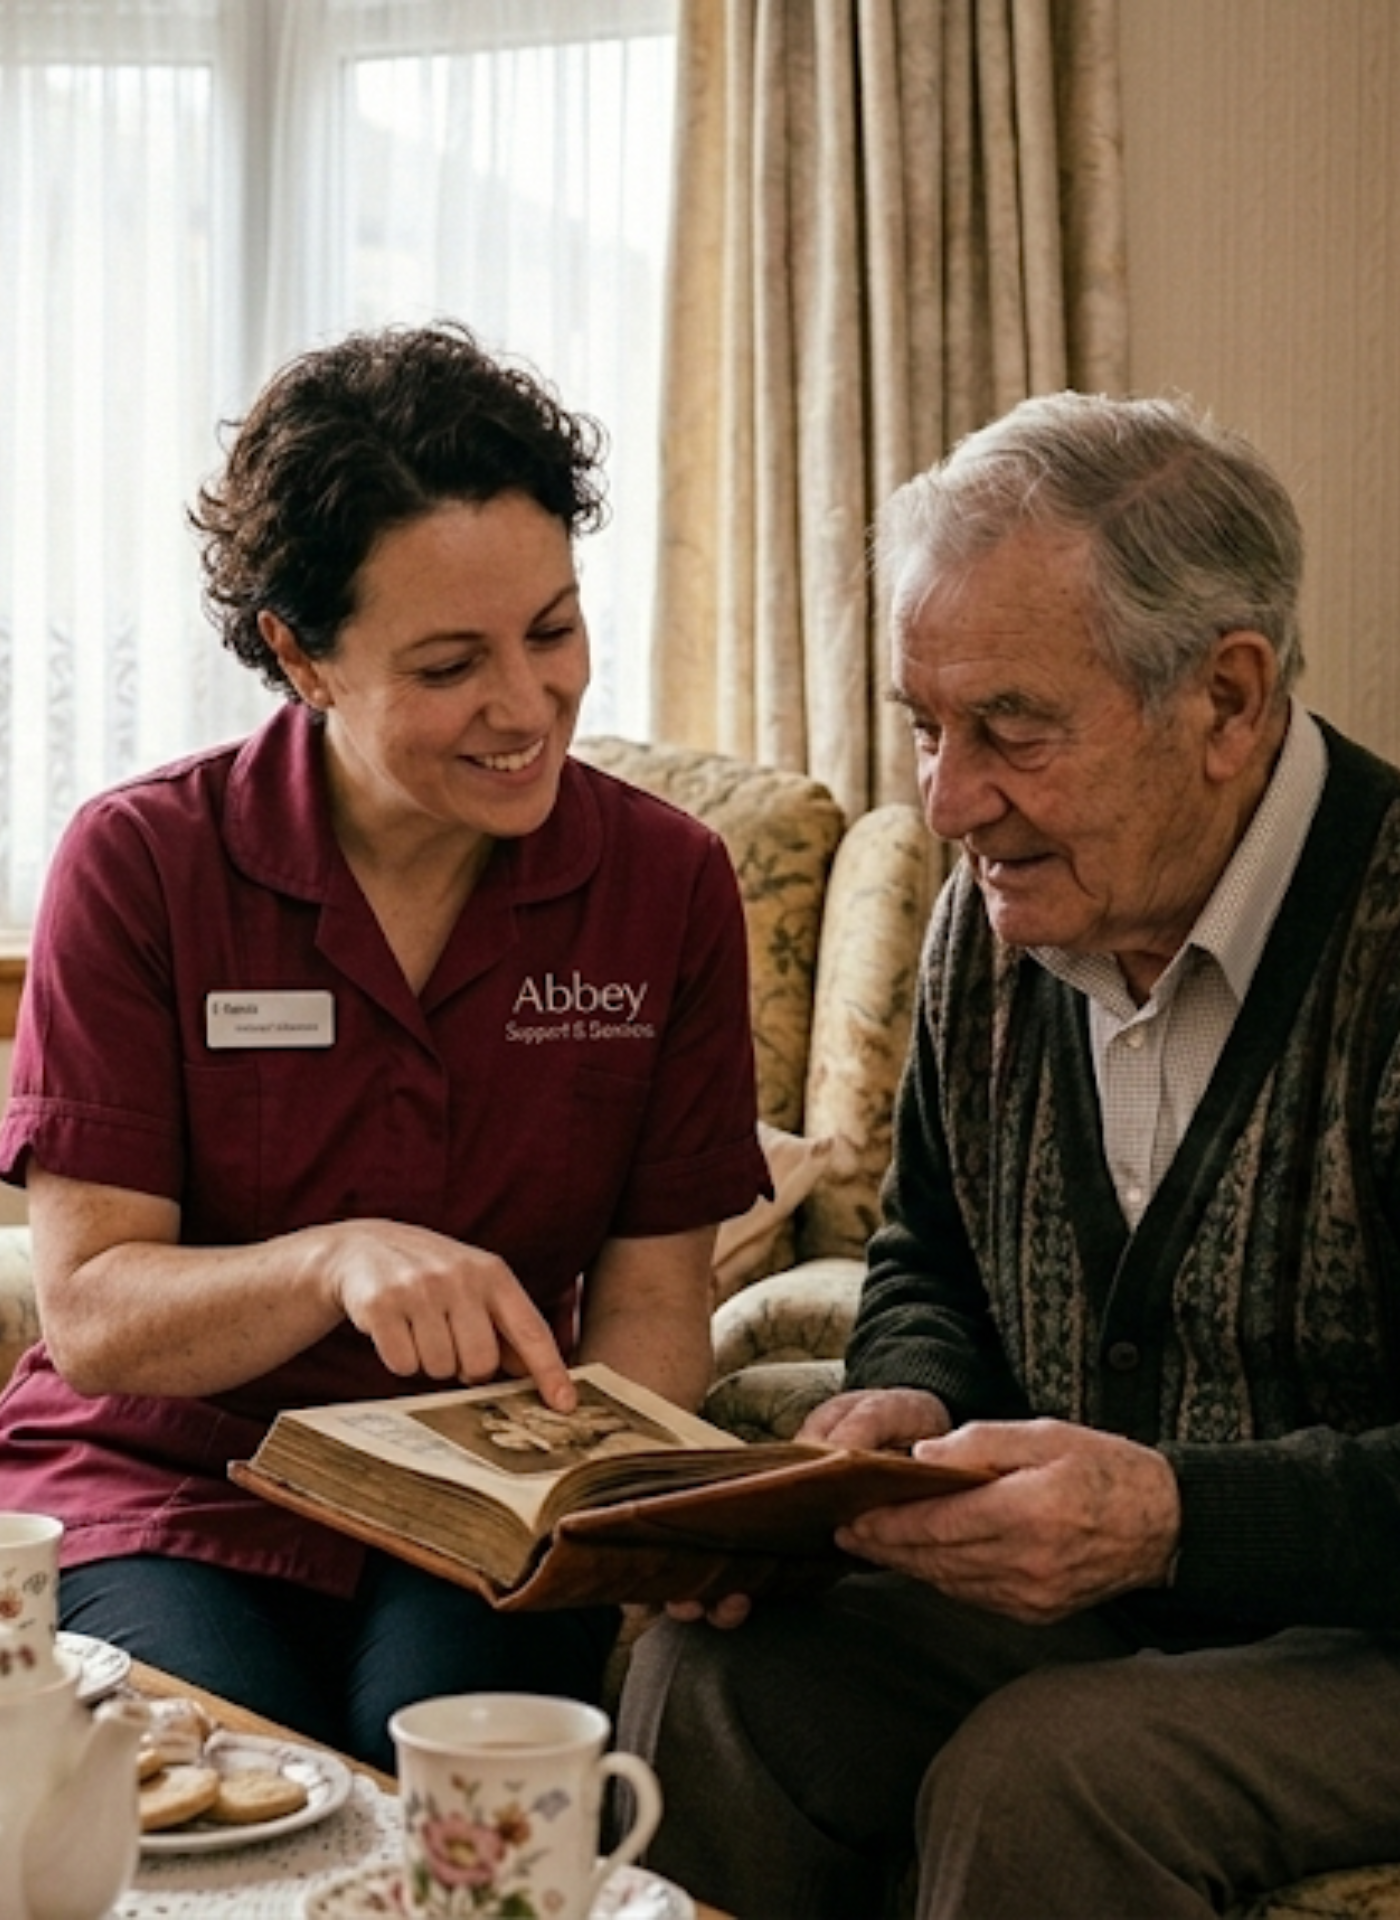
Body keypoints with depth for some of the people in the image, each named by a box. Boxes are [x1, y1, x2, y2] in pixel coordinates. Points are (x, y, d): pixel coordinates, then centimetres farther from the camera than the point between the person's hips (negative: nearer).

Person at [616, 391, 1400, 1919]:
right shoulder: (992, 919, 4)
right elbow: (928, 1258, 19)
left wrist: (1175, 1515, -32)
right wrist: (911, 1400, -3)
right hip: (1068, 1600, 6)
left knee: (1042, 1777, -31)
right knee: (712, 1675, -17)